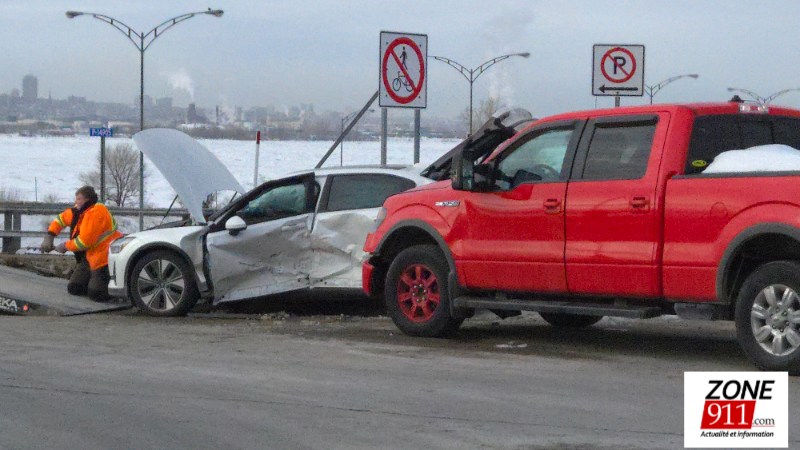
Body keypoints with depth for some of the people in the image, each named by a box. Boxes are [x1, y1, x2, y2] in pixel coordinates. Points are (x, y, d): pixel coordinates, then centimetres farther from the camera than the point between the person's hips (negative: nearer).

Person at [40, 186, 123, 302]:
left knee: (95, 294, -15)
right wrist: (49, 236, 4)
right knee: (74, 288, 7)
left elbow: (84, 241, -27)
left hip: (104, 259, -10)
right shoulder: (79, 211, 6)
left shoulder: (95, 213, -23)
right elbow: (61, 218, 18)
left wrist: (66, 246, -12)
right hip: (90, 257, 10)